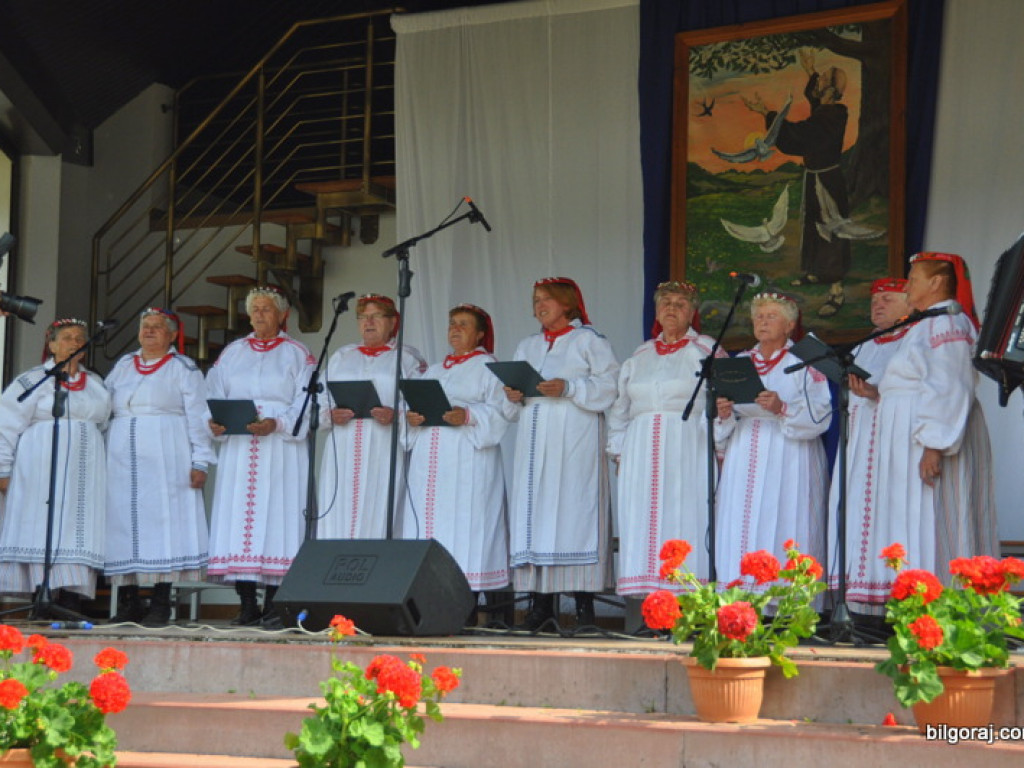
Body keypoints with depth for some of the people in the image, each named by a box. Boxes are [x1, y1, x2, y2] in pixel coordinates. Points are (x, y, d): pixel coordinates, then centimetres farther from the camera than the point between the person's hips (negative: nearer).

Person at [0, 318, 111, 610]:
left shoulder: (96, 384, 18)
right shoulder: (33, 380, 3)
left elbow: (103, 426, 22)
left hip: (83, 472, 4)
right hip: (41, 469, -4)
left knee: (79, 528, -5)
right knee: (42, 528, -9)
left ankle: (71, 602, -8)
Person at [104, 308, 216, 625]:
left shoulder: (184, 368, 5)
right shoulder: (122, 367, 18)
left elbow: (197, 417, -1)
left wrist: (200, 462, -8)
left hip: (164, 462, -4)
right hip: (123, 462, 4)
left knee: (163, 523, -8)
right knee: (122, 525, 0)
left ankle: (161, 604, -6)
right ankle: (128, 603, 3)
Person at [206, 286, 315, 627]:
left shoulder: (297, 354, 7)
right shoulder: (233, 352, 18)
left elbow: (305, 405, -2)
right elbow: (213, 395, 12)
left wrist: (277, 424, -18)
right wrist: (214, 423, -8)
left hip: (281, 449, -3)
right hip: (237, 449, 3)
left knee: (277, 515, -8)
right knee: (237, 516, -4)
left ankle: (273, 604, -7)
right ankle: (247, 604, -1)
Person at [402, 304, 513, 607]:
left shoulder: (488, 367, 6)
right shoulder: (434, 371, 26)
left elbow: (502, 409, -6)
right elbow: (417, 404, 21)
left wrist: (467, 416, -20)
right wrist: (411, 418, -2)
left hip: (467, 460, -6)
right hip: (429, 460, 6)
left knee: (464, 524, -12)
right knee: (425, 523, -2)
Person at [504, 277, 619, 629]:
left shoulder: (589, 340, 4)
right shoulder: (527, 346, 23)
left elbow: (609, 385, -6)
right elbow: (516, 384, 19)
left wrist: (569, 388, -17)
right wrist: (514, 394, -4)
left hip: (575, 440, -5)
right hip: (535, 438, 6)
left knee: (573, 507, -11)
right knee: (535, 510, -2)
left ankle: (584, 603, -11)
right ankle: (541, 603, -2)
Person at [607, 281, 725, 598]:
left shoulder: (708, 351, 6)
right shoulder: (640, 355, 19)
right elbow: (620, 407, 21)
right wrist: (619, 452, 12)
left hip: (688, 450, -4)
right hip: (642, 451, 4)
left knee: (684, 520, -9)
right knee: (641, 520, -1)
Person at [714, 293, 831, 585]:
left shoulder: (804, 363, 6)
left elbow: (819, 414, -6)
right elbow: (722, 428, 16)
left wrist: (783, 408, -21)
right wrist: (724, 415, -6)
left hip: (787, 461, -4)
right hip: (744, 460, 4)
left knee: (782, 536, -11)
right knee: (739, 535, -4)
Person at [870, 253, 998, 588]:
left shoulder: (947, 323, -12)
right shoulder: (928, 324, 20)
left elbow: (948, 390, -21)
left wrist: (935, 446, -26)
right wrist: (874, 392, 11)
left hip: (931, 437, -11)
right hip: (913, 441, 11)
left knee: (929, 525, -11)